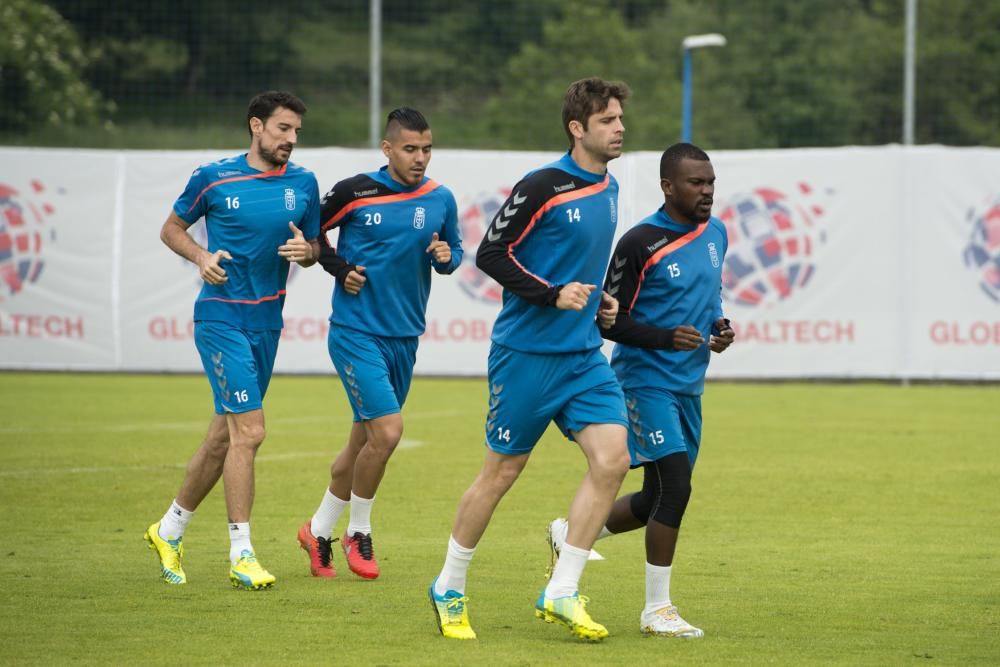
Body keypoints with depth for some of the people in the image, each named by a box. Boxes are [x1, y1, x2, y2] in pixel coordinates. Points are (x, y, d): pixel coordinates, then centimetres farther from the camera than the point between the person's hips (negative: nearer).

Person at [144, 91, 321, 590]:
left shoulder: (303, 184, 6)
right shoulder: (213, 178, -5)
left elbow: (314, 248, 15)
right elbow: (172, 228, 8)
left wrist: (305, 251, -9)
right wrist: (202, 257, -11)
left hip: (267, 322, 5)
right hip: (221, 318, -5)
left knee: (224, 434, 12)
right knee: (249, 431, -14)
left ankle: (170, 530, 30)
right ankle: (241, 554, -9)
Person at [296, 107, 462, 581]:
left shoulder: (440, 200, 2)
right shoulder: (355, 193, -8)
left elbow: (454, 252, 14)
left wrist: (445, 257, -8)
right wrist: (339, 268, -7)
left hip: (404, 337, 5)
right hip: (356, 332, -5)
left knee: (365, 440, 12)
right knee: (386, 431, -16)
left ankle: (320, 530, 29)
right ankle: (358, 532, 4)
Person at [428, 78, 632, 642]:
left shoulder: (609, 189, 10)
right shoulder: (543, 187, -14)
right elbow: (491, 254, -14)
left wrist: (597, 298, 10)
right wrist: (554, 295, -20)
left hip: (585, 356, 7)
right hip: (527, 355, -7)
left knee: (612, 459, -9)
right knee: (502, 471, 2)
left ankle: (561, 594, -2)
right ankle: (449, 590, 20)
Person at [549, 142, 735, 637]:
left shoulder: (715, 234, 8)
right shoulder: (640, 243, -15)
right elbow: (610, 319, -13)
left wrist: (718, 327, 4)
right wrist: (666, 338, -26)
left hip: (687, 388, 8)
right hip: (646, 382, -8)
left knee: (657, 501, 12)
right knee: (676, 487, -17)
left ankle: (570, 534, 36)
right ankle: (656, 610, -7)